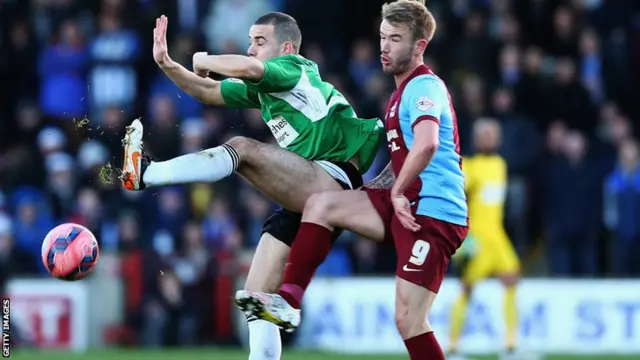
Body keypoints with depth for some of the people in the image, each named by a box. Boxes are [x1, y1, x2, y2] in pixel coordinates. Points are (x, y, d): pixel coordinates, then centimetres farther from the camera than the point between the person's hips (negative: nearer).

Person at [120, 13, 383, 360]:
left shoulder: (297, 71, -5)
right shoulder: (263, 86, 20)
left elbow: (245, 67, -23)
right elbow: (209, 92, 24)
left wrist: (202, 61, -4)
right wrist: (167, 64, 8)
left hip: (334, 182, -9)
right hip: (305, 199, 10)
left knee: (242, 149, -25)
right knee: (257, 298, 4)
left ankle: (145, 174, -27)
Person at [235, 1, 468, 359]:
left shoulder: (424, 87, -13)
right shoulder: (405, 90, 18)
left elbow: (427, 144, -32)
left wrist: (399, 191, -20)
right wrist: (376, 185, 17)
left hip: (433, 212, -10)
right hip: (409, 204, 10)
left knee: (408, 320, -12)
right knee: (321, 204, 2)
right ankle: (289, 302, -1)